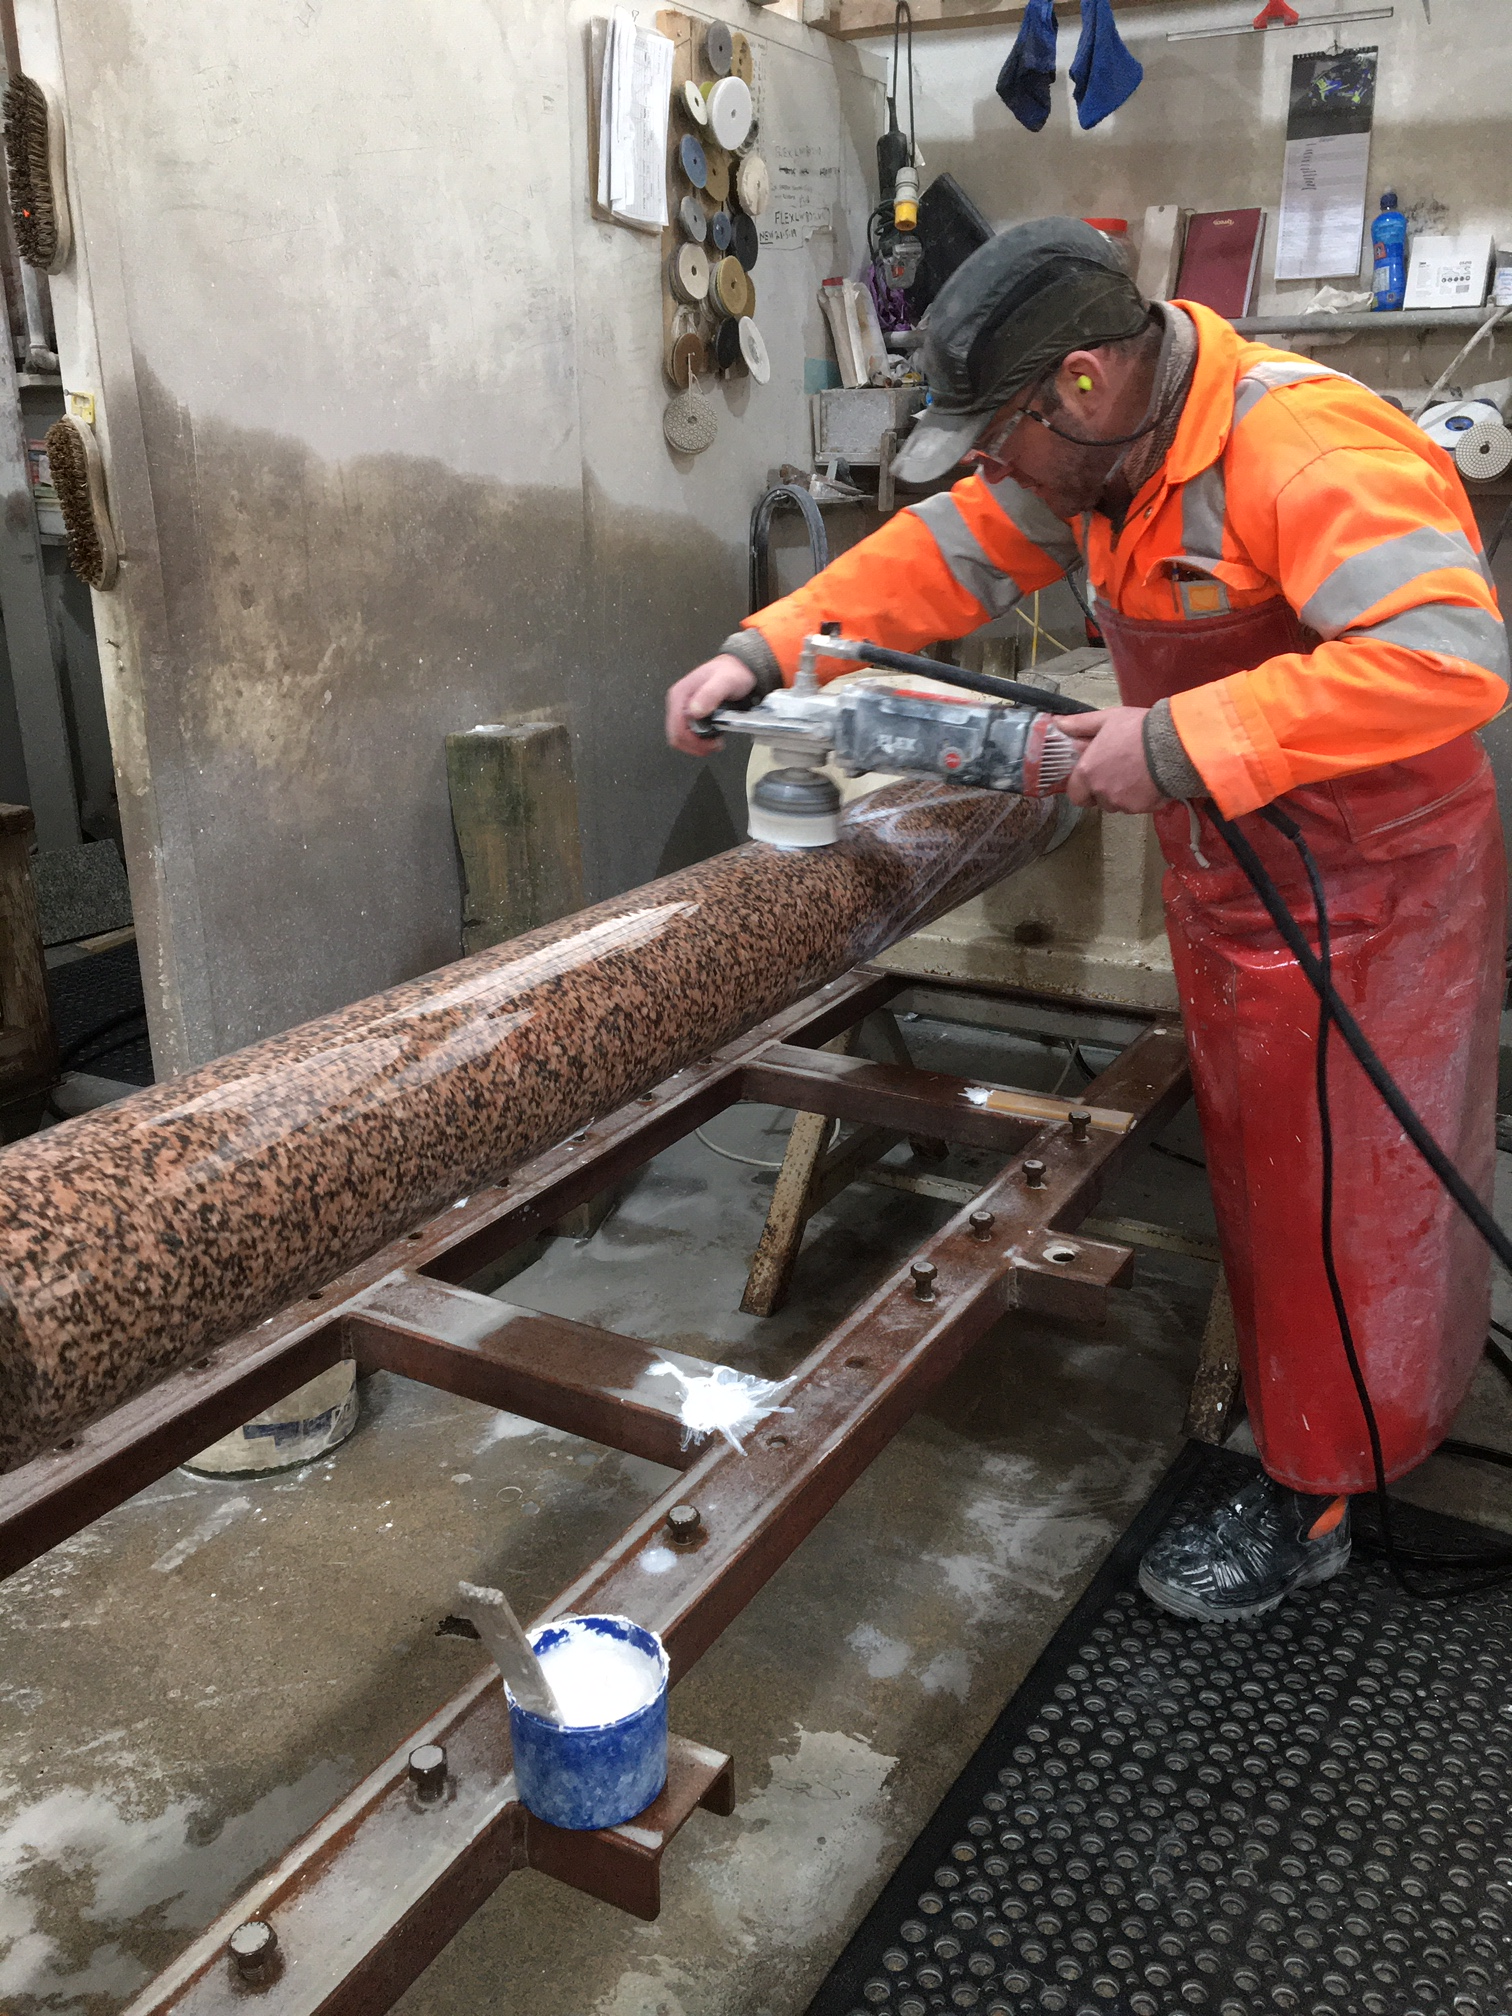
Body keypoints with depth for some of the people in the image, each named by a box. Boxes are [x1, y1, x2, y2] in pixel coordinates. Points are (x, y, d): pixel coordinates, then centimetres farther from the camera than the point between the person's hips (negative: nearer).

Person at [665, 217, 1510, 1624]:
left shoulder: (1305, 445, -27)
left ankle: (1308, 1504, 21)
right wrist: (764, 650, -5)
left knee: (1340, 1199, 5)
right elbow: (945, 556, 6)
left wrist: (1182, 742, -35)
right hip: (1228, 888, 8)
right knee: (1258, 1177, 18)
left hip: (1364, 902, -8)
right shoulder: (1101, 455, 1)